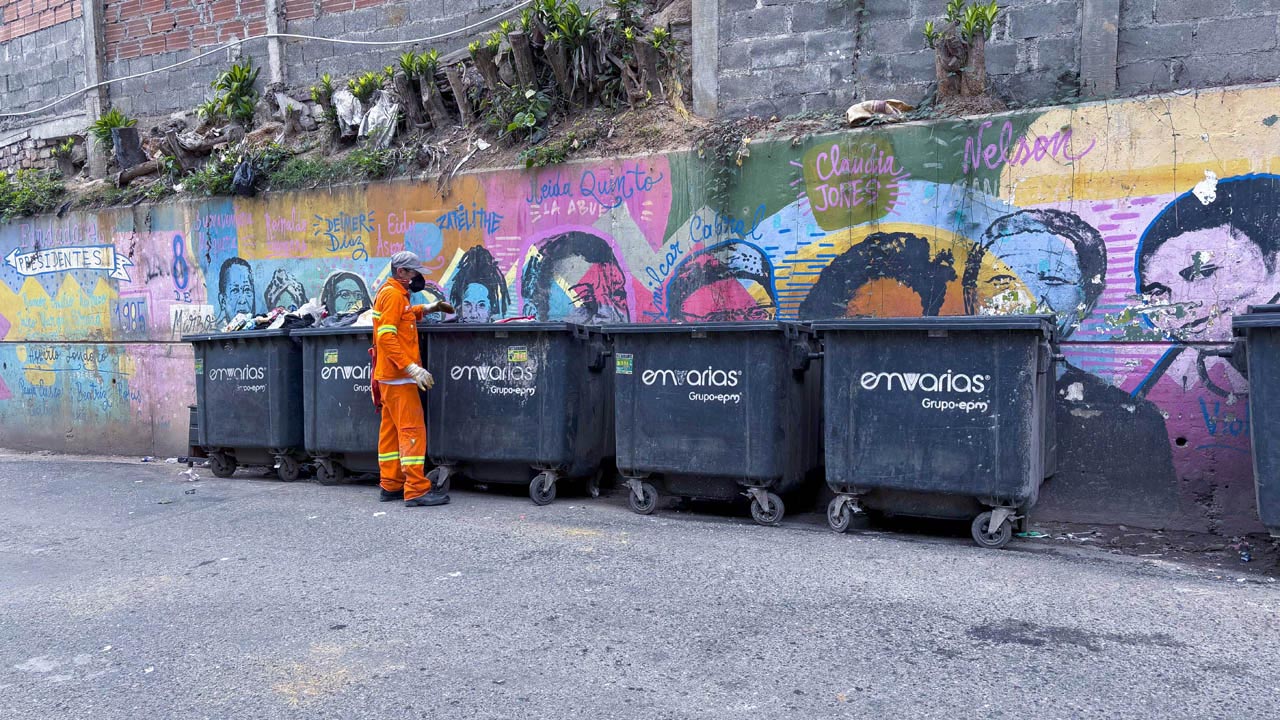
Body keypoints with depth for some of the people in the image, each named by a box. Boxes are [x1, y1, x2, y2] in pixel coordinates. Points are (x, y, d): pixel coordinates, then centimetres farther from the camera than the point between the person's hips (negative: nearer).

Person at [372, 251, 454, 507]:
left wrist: (427, 308, 25)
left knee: (391, 430, 12)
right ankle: (417, 490, -11)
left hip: (390, 376, 10)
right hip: (398, 377, -10)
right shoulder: (392, 294, -12)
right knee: (412, 429, -11)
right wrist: (412, 368, -26)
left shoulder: (395, 294, 18)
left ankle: (391, 486, 18)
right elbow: (386, 336, -21)